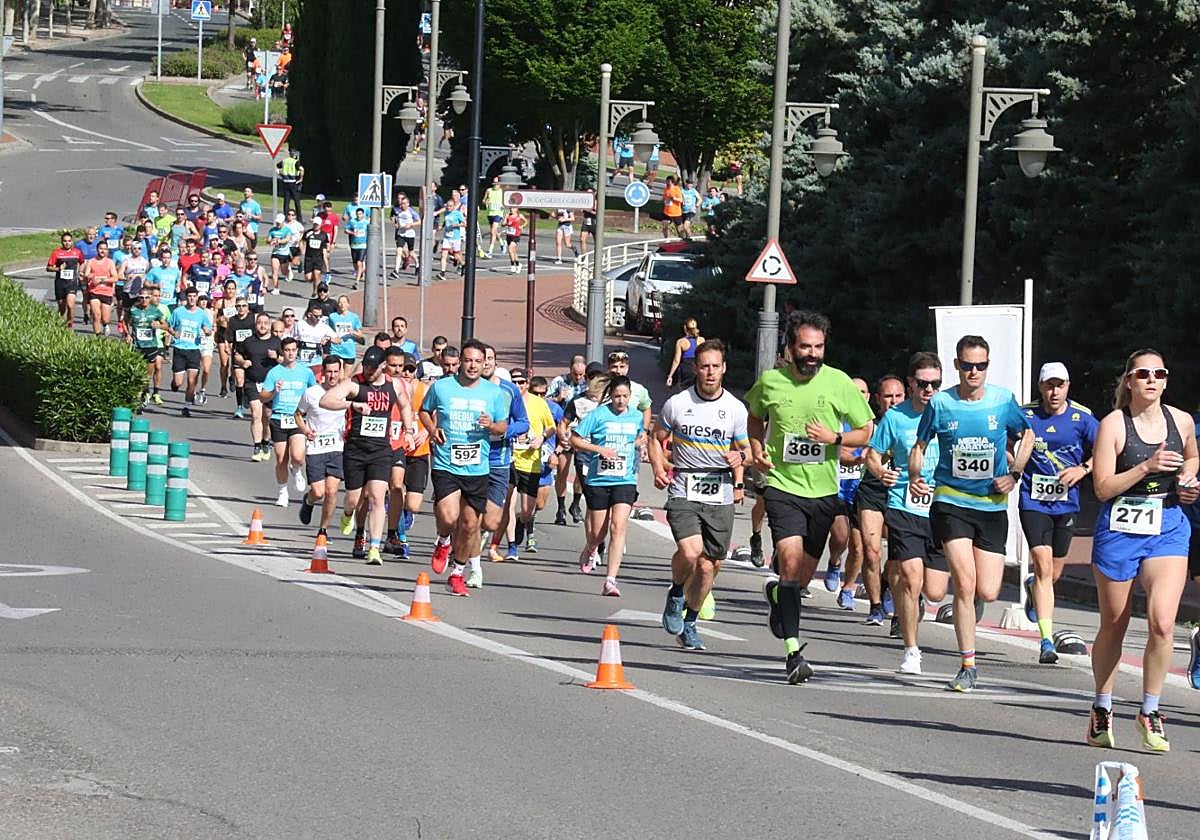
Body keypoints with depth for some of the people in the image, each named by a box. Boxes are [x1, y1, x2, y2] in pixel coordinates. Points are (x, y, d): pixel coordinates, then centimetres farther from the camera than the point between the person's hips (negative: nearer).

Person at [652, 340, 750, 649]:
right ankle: (676, 594, 7)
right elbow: (657, 439, 14)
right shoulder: (676, 404, 0)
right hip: (683, 493, -2)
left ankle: (689, 624, 25)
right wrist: (659, 469, -3)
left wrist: (740, 456, -8)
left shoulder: (735, 408, 4)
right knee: (690, 551, -24)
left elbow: (746, 449, 15)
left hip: (720, 496, 2)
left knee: (708, 566, 5)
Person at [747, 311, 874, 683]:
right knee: (791, 560, -20)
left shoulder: (839, 383, -4)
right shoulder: (770, 381, -2)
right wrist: (757, 450, 2)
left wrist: (834, 438, -14)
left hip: (823, 490, 2)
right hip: (782, 485, -2)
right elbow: (755, 417, 19)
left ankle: (776, 593, 47)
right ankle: (793, 650, -18)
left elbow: (866, 430, 4)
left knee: (804, 576, 9)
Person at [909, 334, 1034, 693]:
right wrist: (915, 477, -10)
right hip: (951, 503, -2)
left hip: (992, 506, 2)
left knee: (987, 593, -3)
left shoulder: (1003, 400, -1)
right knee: (965, 584, -14)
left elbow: (1026, 435, 15)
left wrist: (1014, 474, 1)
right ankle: (967, 666, -5)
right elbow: (920, 446, 9)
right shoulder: (940, 403, -3)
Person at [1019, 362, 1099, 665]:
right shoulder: (1025, 415, -2)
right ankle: (1047, 641, -16)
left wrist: (1083, 469, -13)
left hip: (1066, 503, 2)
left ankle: (1032, 587, 51)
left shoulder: (1081, 418, -2)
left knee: (1054, 574, 13)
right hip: (1034, 501, -2)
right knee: (1043, 568, -14)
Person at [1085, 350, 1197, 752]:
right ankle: (1102, 709, 31)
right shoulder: (1113, 424, -7)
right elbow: (1103, 488, -12)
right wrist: (1147, 467, -21)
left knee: (1162, 623, -16)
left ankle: (1150, 711, 0)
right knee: (1113, 626, 10)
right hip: (1119, 529, -2)